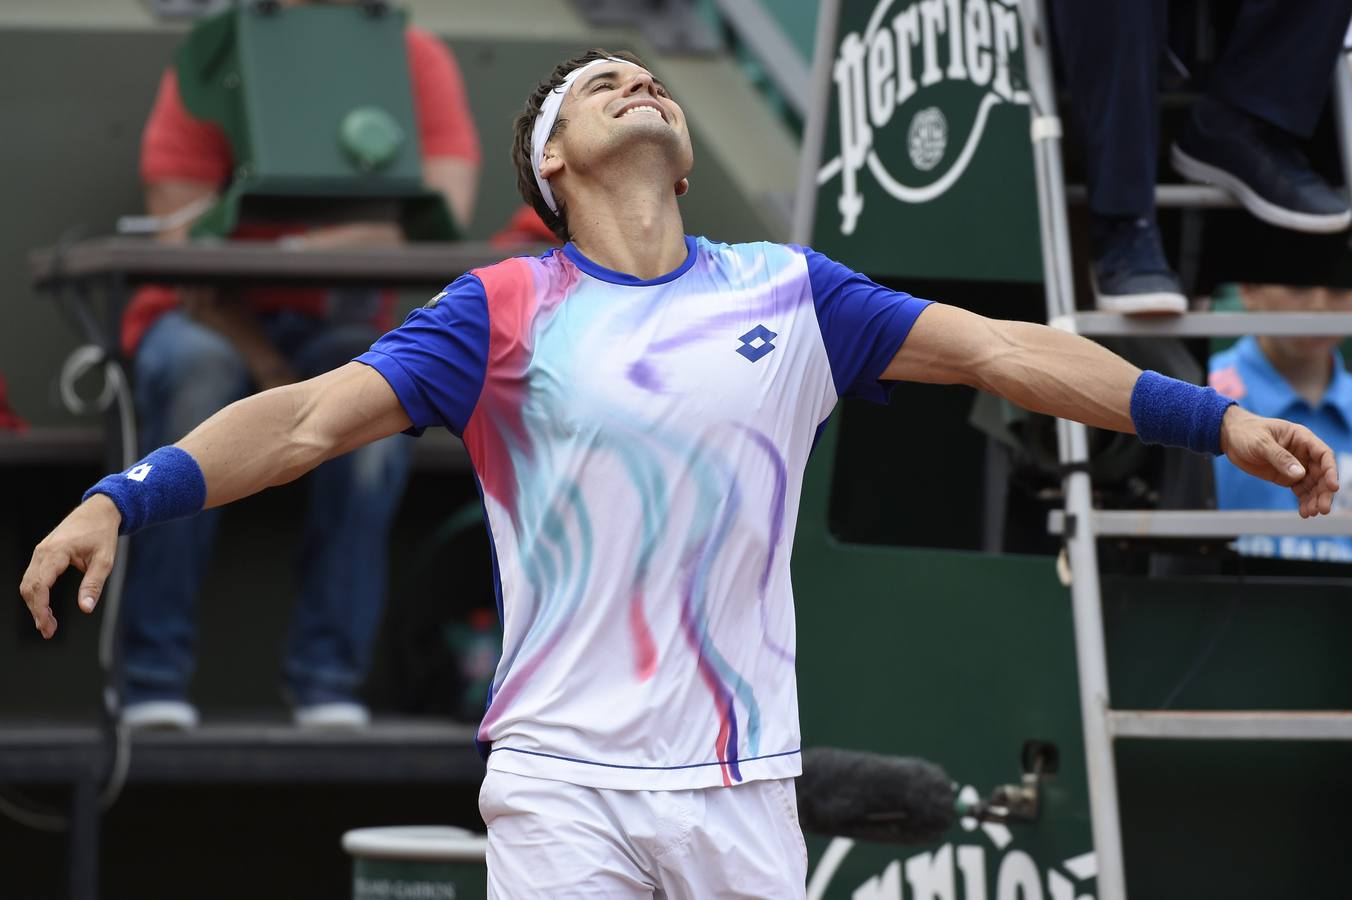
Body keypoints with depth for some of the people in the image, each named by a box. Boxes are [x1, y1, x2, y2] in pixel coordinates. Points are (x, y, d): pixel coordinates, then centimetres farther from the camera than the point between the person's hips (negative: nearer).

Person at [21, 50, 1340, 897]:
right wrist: (122, 499, -20)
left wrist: (1217, 418, 6)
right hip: (562, 775, -3)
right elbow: (310, 417, -7)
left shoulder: (786, 292, 9)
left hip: (743, 784, 3)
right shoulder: (505, 312, 1)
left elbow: (999, 351, 10)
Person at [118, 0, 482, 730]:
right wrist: (266, 368, -27)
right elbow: (187, 251, -14)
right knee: (198, 374, -36)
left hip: (336, 324, 1)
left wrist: (304, 249, -34)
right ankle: (152, 676, -32)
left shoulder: (418, 61, -5)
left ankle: (329, 673, -29)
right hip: (209, 318, -1)